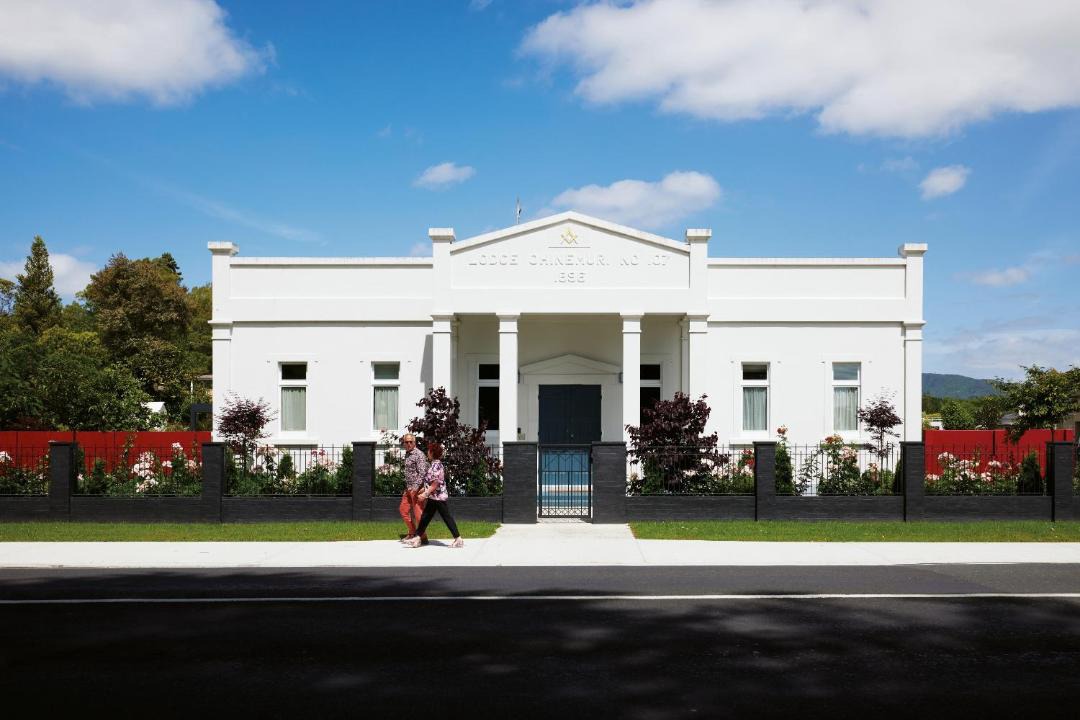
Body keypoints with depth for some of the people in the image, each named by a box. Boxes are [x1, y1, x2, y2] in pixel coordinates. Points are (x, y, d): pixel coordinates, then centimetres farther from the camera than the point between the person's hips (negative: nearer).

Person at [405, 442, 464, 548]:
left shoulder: (436, 465, -19)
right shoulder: (433, 464, 11)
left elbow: (435, 484, -22)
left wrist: (425, 494, -20)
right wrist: (423, 490, 22)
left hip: (438, 497, -10)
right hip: (433, 498, 10)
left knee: (447, 518, -3)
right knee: (425, 517, 11)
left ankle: (458, 540, 4)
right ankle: (417, 539, 15)